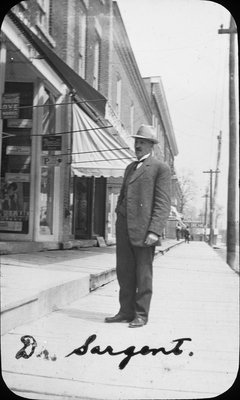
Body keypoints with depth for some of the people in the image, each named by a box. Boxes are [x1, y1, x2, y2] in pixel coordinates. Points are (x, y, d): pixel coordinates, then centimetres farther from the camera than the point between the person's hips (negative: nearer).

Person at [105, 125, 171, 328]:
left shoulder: (160, 168, -2)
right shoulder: (130, 167, 21)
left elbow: (163, 203, -9)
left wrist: (155, 231, -18)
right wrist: (118, 217, 15)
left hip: (143, 228, -7)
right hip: (124, 226, 7)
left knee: (143, 274, 2)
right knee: (124, 271, 10)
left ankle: (141, 315, 11)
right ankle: (126, 311, 20)